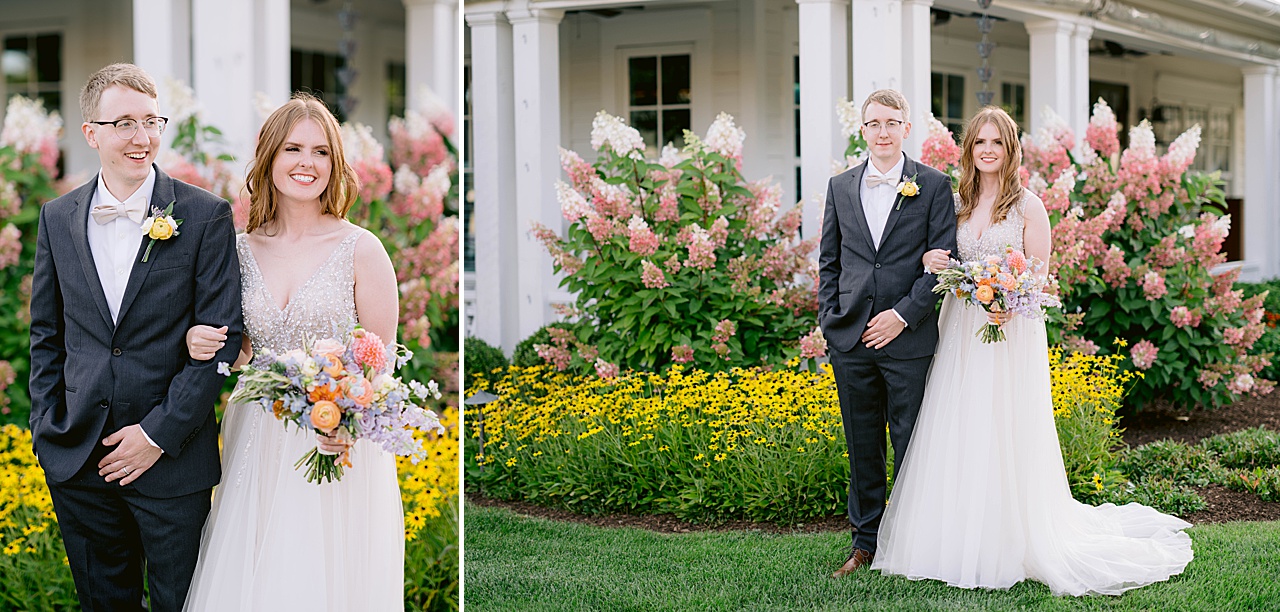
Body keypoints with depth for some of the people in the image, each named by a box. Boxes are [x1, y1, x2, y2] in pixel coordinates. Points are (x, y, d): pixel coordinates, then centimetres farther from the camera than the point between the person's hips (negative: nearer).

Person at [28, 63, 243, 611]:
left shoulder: (206, 216, -6)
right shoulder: (57, 218, 5)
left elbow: (221, 337, -9)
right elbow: (46, 333, 13)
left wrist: (160, 433, -13)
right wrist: (48, 426, 3)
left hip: (173, 461, -3)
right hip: (77, 460, 3)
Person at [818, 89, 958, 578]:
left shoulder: (933, 185, 0)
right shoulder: (840, 187, 11)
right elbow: (828, 261, 15)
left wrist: (904, 314, -12)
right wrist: (830, 317, 3)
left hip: (907, 338, -3)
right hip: (850, 337, 3)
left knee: (911, 446, 2)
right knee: (862, 446, 10)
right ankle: (865, 542, 19)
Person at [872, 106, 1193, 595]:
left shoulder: (1028, 206, -2)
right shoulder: (956, 204, 11)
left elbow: (1039, 276, -5)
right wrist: (931, 261, -6)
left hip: (1011, 331, -4)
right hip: (960, 333, 4)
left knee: (1006, 437, -5)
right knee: (958, 438, 3)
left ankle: (1013, 546, 4)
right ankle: (958, 542, 10)